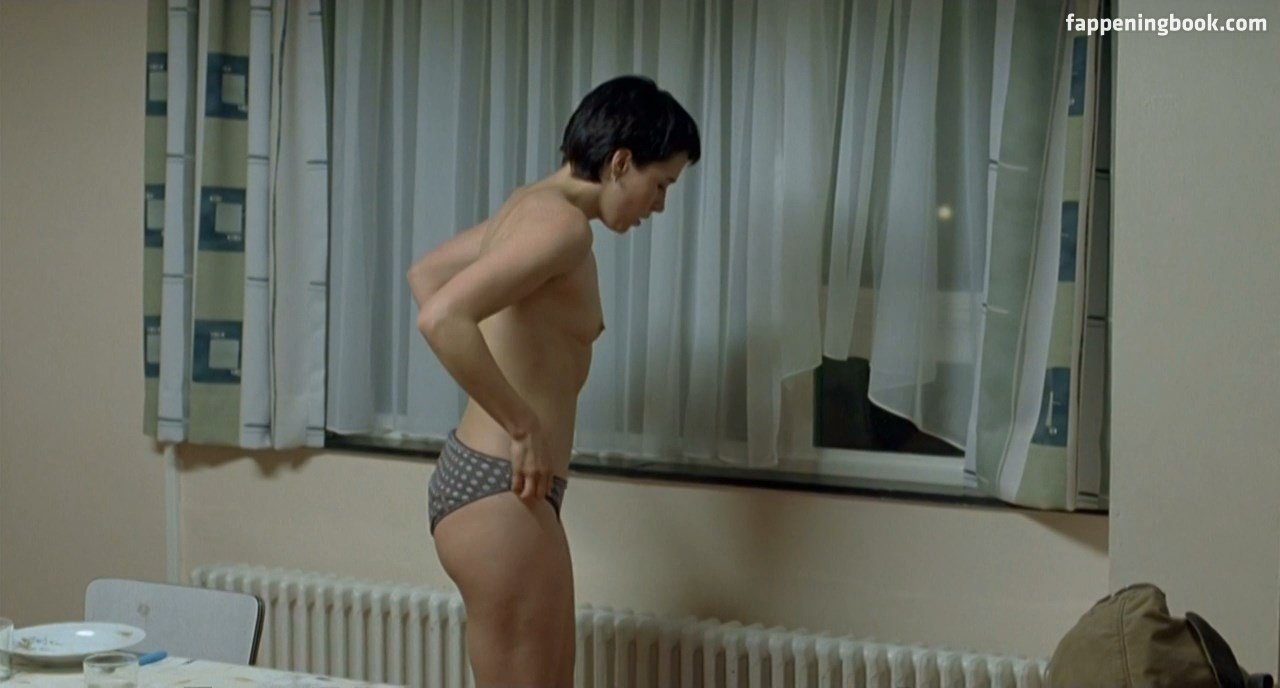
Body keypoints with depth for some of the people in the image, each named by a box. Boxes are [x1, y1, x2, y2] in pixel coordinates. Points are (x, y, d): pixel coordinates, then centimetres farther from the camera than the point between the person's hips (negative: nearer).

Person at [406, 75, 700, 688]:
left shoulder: (531, 206, 12)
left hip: (487, 479, 11)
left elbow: (425, 274, 27)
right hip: (499, 491, -11)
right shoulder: (561, 223, -18)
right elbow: (441, 317, -32)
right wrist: (525, 426, -22)